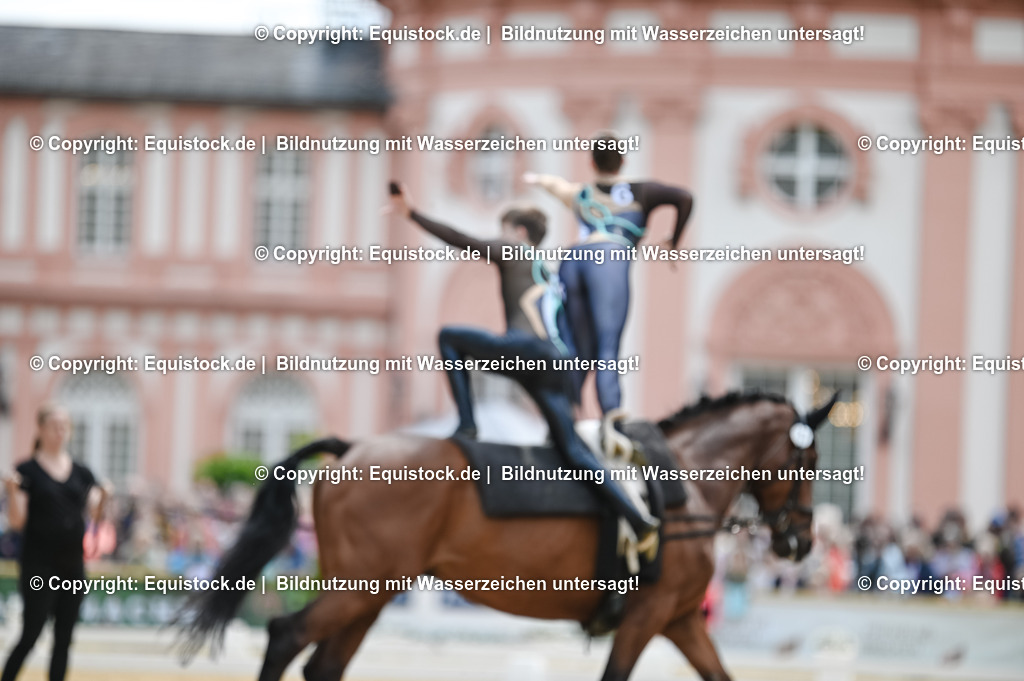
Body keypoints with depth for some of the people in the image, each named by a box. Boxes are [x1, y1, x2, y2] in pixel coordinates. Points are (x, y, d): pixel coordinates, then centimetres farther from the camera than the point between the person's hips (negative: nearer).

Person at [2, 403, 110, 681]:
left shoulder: (81, 472, 9)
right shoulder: (28, 471, -4)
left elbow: (97, 513, 5)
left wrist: (104, 497, -14)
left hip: (72, 565, 5)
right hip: (39, 568, -5)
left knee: (63, 639, 6)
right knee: (30, 635, -9)